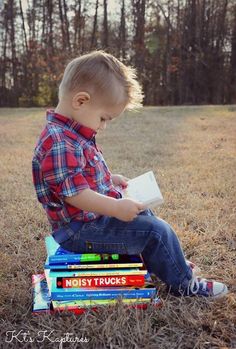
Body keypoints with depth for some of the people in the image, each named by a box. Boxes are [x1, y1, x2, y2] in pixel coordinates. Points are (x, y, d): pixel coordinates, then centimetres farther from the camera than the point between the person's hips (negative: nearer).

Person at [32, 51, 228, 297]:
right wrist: (116, 208, -30)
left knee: (143, 215, 26)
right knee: (156, 230, -12)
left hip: (92, 217, 11)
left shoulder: (71, 135, 8)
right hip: (81, 230, -11)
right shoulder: (60, 144, -27)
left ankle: (171, 264, 42)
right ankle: (183, 284, 8)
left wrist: (110, 179, 12)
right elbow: (74, 193, -32)